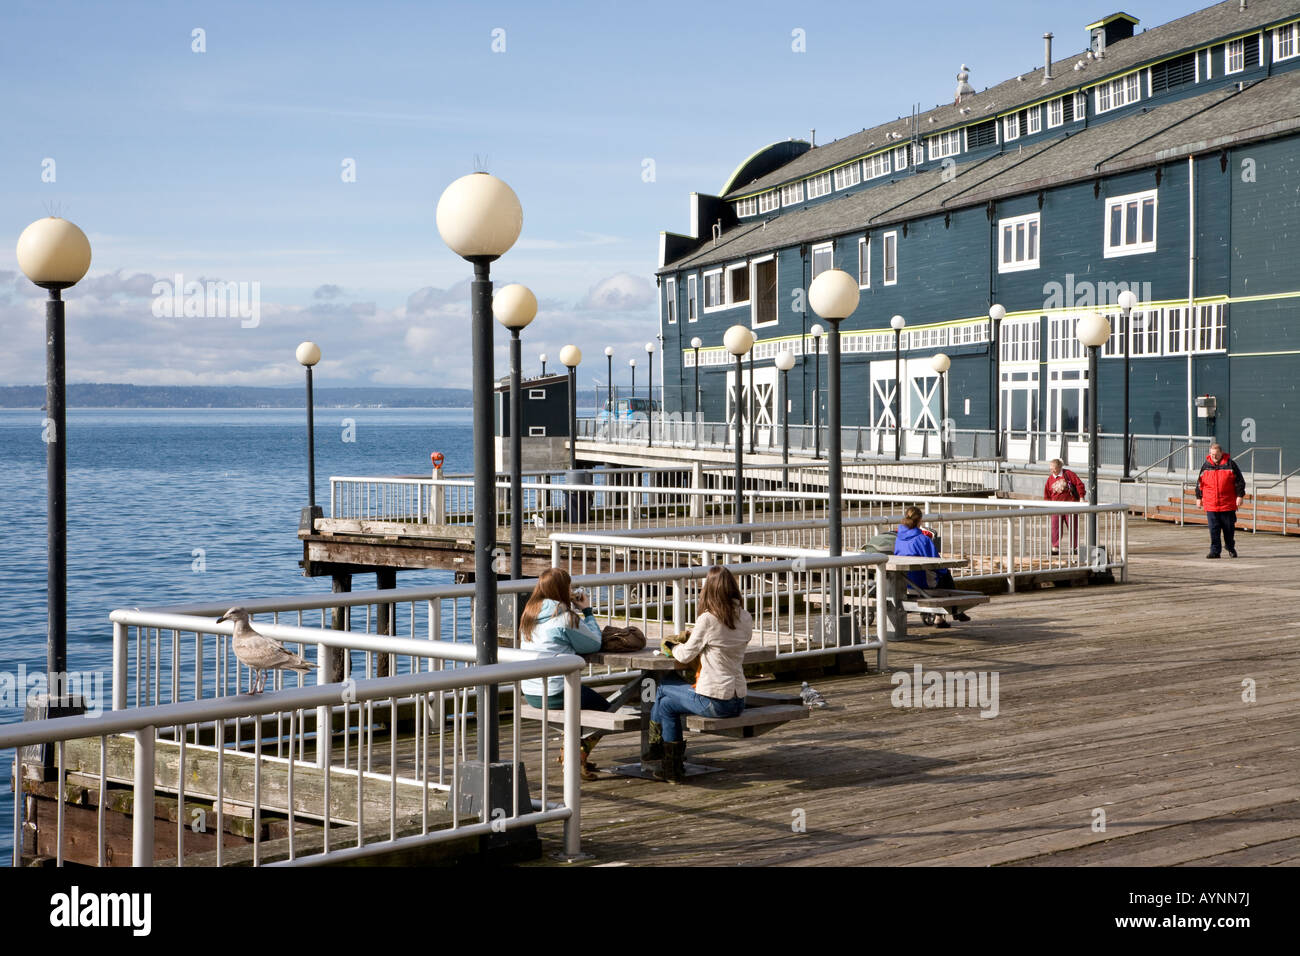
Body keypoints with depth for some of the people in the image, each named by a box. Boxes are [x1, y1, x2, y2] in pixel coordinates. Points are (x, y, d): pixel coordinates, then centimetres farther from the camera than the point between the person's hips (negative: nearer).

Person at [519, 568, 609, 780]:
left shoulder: (529, 614, 8)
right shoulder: (565, 618, -15)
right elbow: (594, 644, -5)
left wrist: (575, 609, 15)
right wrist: (587, 611, 4)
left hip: (530, 693, 8)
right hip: (555, 693, -8)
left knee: (585, 698, 32)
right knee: (604, 710, 11)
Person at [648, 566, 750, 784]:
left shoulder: (708, 619, -15)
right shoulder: (745, 618, 3)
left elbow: (685, 655, -5)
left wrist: (676, 647, 16)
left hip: (714, 702, -7)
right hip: (738, 702, 7)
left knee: (665, 703, 19)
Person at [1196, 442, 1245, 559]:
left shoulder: (1230, 464, -1)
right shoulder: (1205, 465, 7)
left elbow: (1240, 481, 1)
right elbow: (1200, 482, 15)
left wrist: (1240, 496, -5)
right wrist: (1199, 497, 14)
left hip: (1228, 504, -1)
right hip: (1211, 505, 1)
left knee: (1229, 528, 8)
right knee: (1213, 529, -2)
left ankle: (1230, 547, 28)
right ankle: (1215, 551, 2)